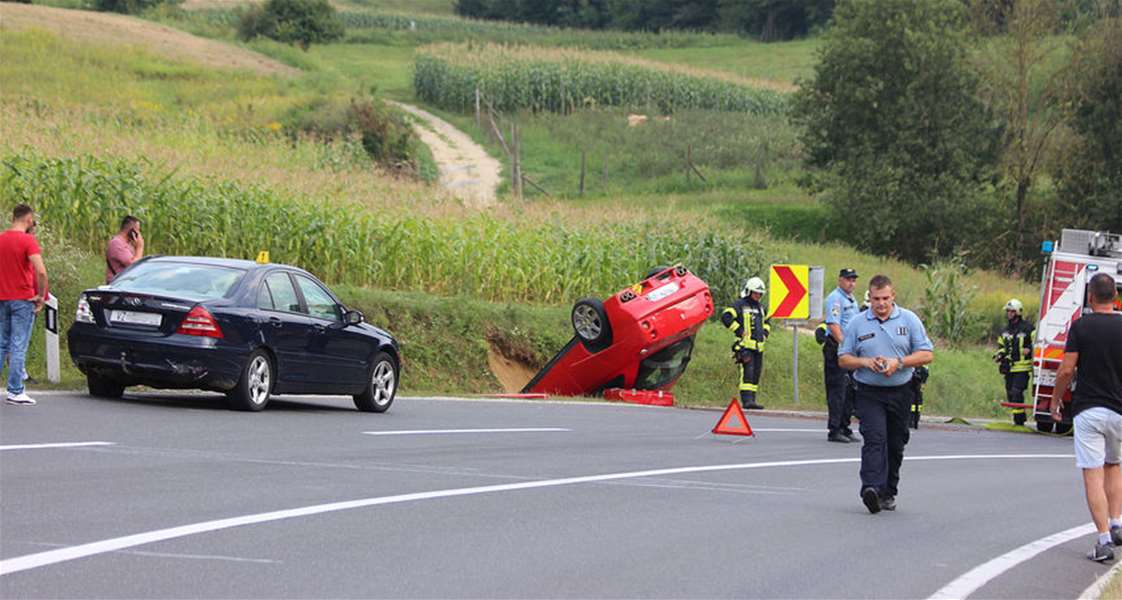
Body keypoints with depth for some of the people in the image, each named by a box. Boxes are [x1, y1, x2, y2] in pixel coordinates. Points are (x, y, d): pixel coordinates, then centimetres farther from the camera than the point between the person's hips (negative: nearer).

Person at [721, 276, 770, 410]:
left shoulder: (760, 308, 22)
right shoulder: (740, 305, -2)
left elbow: (766, 323, 39)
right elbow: (726, 317, -15)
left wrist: (765, 333, 19)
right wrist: (739, 331, -15)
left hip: (758, 347, 8)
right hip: (745, 345, -8)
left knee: (756, 374, 7)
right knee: (747, 372, -17)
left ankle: (752, 400, 10)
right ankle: (747, 399, -23)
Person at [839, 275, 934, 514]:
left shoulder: (909, 320, 2)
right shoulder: (858, 324, 3)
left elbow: (927, 354, 0)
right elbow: (843, 359, 6)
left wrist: (898, 362, -14)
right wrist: (865, 362, -14)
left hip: (900, 392, 2)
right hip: (869, 393, -2)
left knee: (896, 445, 9)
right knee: (874, 439, -19)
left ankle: (888, 493, 23)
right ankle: (872, 488, -33)